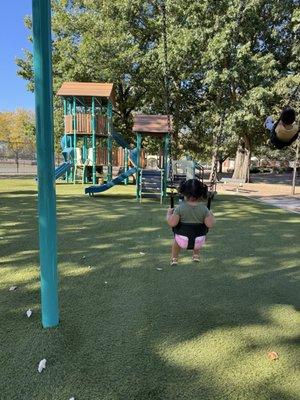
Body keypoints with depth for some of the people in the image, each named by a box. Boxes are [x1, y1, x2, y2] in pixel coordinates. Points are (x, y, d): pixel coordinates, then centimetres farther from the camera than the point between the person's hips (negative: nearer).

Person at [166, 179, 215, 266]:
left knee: (176, 240, 38)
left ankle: (174, 258, 37)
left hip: (183, 240, -1)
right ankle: (196, 255, 45)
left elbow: (172, 223, -17)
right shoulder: (204, 208, -12)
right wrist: (211, 215, 7)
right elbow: (210, 224, -12)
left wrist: (169, 213, 1)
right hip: (199, 241, 1)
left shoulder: (180, 207, -16)